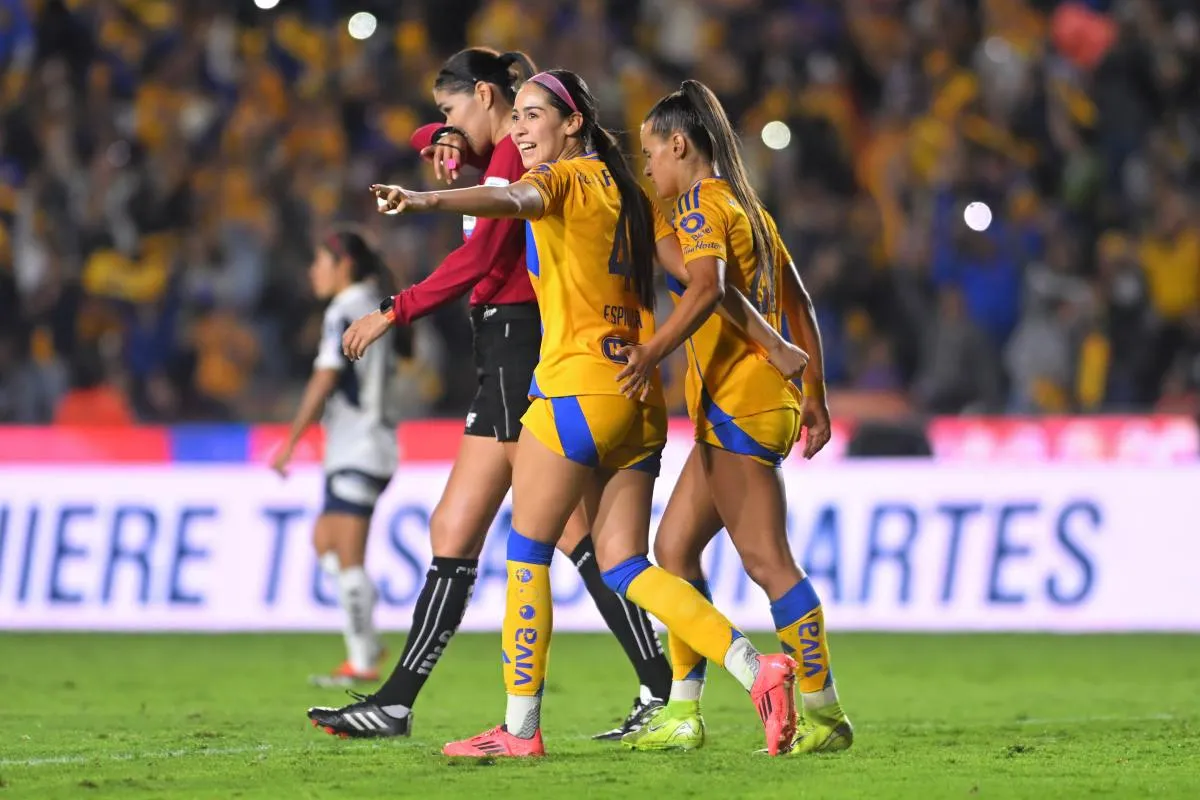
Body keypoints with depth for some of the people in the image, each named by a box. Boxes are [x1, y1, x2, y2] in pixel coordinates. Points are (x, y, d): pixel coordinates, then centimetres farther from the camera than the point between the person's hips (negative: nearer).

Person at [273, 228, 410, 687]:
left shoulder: (344, 313, -12)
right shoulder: (374, 308, 15)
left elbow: (324, 380, -17)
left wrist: (290, 442, -15)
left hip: (356, 453, -10)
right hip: (371, 449, 10)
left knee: (348, 558, -8)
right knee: (324, 542, 14)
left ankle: (363, 663, -8)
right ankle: (365, 643, 10)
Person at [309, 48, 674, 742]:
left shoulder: (514, 151, -9)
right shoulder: (507, 154, 20)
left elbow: (480, 256, -19)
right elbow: (427, 139, 34)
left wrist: (393, 314, -16)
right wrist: (449, 144, 9)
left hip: (522, 348, -10)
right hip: (507, 366, 10)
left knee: (573, 532, -11)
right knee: (453, 533, 8)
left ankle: (663, 691, -12)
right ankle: (395, 704, 9)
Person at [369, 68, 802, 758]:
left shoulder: (564, 178, -7)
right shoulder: (625, 191, 17)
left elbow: (513, 200, -29)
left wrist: (426, 200, -42)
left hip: (580, 387, -8)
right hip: (640, 399, 8)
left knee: (527, 553, 2)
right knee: (624, 566, 7)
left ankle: (520, 729, 3)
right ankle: (758, 670, -6)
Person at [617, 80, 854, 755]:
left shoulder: (701, 205, -8)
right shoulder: (745, 207, 20)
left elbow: (707, 286, -28)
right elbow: (799, 303, 21)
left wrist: (657, 351, -39)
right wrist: (815, 395, 23)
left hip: (737, 403, -10)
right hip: (763, 398, 10)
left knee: (767, 559, -9)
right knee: (675, 544, 12)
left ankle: (825, 712, -8)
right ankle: (684, 712, 12)